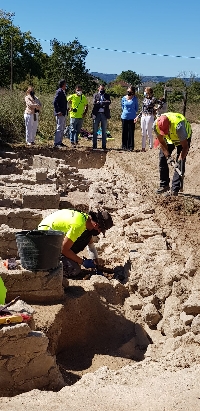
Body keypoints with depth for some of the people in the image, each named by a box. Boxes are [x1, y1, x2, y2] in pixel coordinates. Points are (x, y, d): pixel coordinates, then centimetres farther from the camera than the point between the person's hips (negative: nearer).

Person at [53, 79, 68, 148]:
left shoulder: (63, 92, 16)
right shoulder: (59, 92, -12)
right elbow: (55, 102, -19)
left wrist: (65, 110, 14)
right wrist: (58, 111, -21)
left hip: (63, 113, 10)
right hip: (60, 114, -10)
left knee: (62, 129, 13)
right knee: (59, 128, -10)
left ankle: (60, 142, 19)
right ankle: (56, 143, -8)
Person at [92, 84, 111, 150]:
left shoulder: (107, 95, 13)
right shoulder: (95, 95, 9)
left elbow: (109, 102, -6)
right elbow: (94, 103, -7)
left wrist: (99, 102, -13)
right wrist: (103, 103, -13)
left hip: (104, 114, 1)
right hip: (96, 114, -1)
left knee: (104, 131, 3)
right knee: (95, 131, 0)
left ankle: (104, 146, 7)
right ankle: (94, 146, 4)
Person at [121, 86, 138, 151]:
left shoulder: (135, 99, -1)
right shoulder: (123, 98, 4)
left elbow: (136, 109, 9)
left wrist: (131, 112, 9)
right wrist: (126, 112, 13)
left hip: (132, 118, -2)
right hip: (124, 117, 2)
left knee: (131, 132, -2)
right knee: (124, 132, 5)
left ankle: (131, 146, 4)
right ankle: (124, 146, 14)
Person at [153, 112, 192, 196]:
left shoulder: (178, 126, -44)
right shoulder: (156, 125, -32)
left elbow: (185, 147, -33)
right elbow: (162, 142, -17)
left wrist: (179, 161, -38)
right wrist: (168, 157, -24)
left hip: (183, 137, -4)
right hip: (169, 138, 5)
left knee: (180, 163, -14)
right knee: (162, 158, -4)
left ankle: (175, 189, -11)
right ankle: (164, 185, 8)